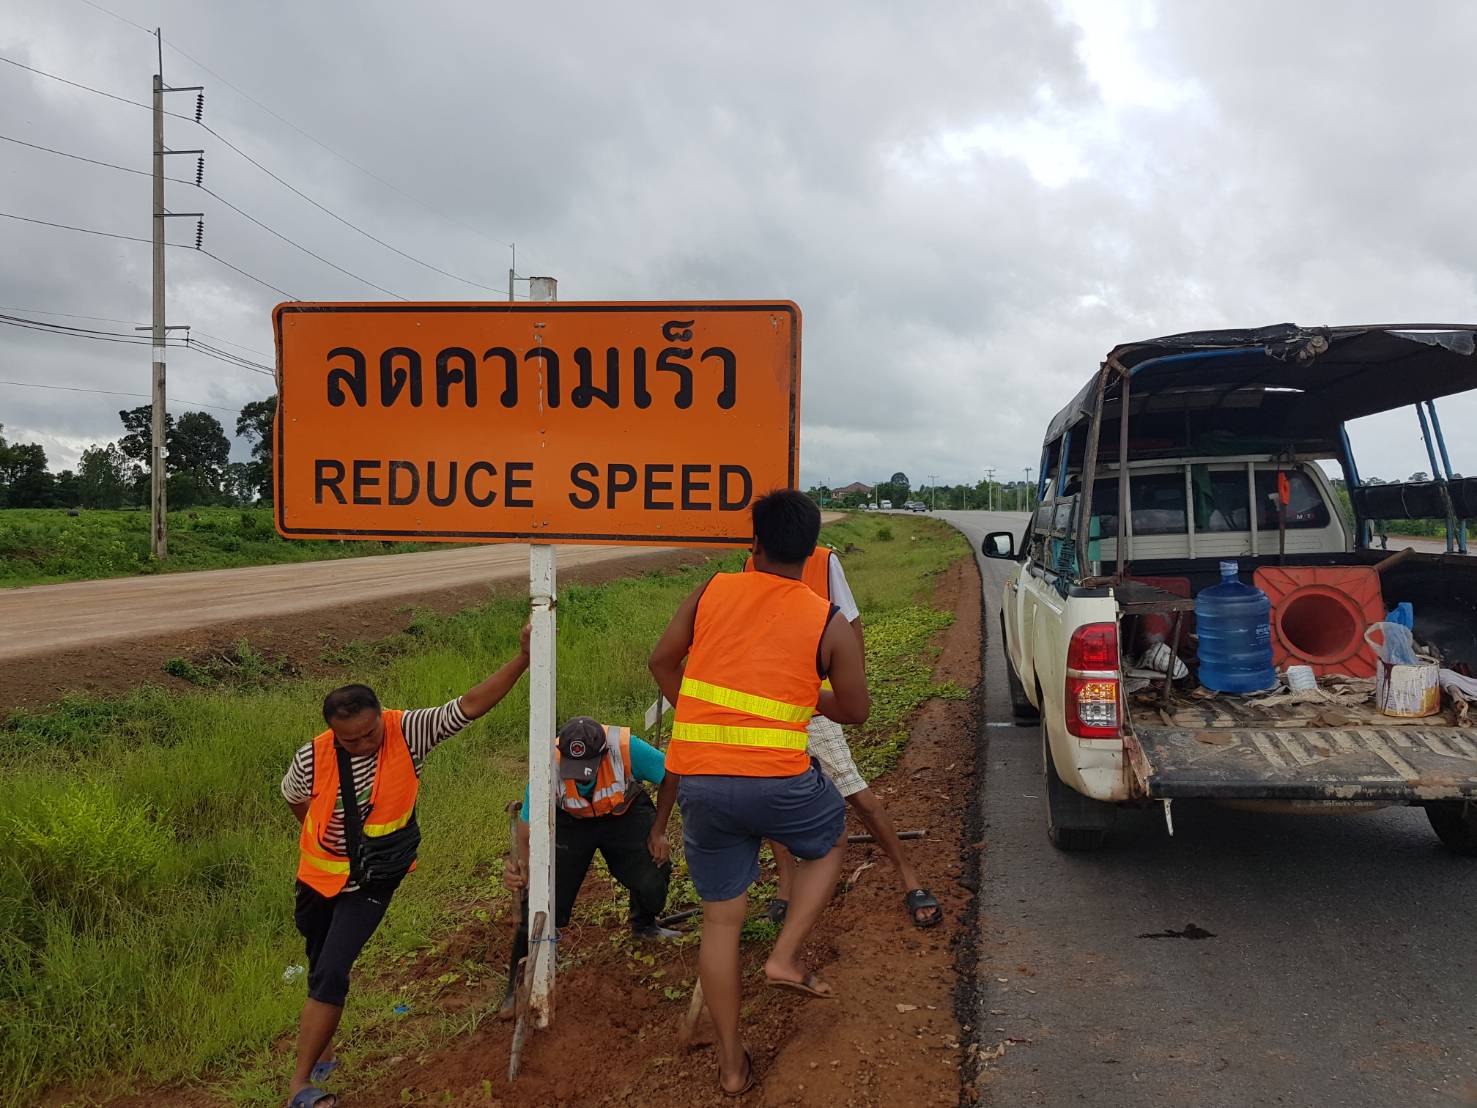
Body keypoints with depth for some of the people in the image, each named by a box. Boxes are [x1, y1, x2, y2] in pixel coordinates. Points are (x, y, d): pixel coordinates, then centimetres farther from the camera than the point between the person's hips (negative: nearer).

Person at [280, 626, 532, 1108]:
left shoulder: (407, 731, -22)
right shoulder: (312, 758, -20)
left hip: (372, 882, -2)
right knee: (321, 971, 20)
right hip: (320, 876, 2)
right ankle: (322, 1053, 43)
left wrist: (522, 658, -38)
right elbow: (296, 800, 3)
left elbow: (470, 705, -28)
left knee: (331, 974, -10)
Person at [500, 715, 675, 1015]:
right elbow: (526, 834, -25)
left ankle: (644, 926, 20)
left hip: (624, 814, 0)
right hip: (570, 822, 0)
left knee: (653, 881, -17)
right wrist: (516, 863, -47)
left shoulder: (627, 749, -38)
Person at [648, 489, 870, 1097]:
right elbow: (855, 711, 7)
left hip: (699, 779, 3)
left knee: (721, 917, 17)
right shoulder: (830, 624, -1)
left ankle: (732, 1063, 26)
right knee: (829, 842, 31)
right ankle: (785, 956, 17)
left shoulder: (710, 593, 6)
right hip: (776, 780, -2)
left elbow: (662, 662, 17)